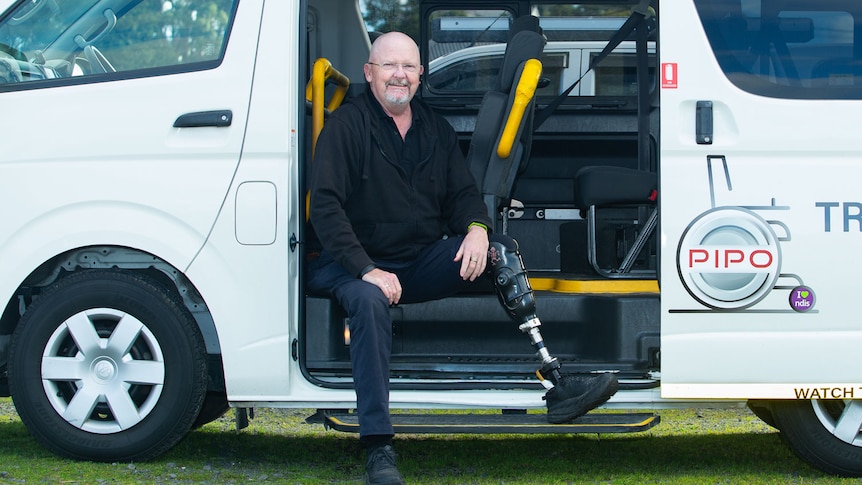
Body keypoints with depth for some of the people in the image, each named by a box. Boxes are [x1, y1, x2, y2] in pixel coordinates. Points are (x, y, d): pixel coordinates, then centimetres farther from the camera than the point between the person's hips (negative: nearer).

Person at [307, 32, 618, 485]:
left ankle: (556, 386, -22)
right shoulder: (346, 125, -6)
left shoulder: (436, 129, 13)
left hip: (423, 263, 6)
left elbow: (462, 193, 12)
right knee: (370, 301, -38)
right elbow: (325, 205, -14)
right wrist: (366, 269, -25)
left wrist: (477, 228, -14)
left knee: (502, 248, -15)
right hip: (359, 265, -5)